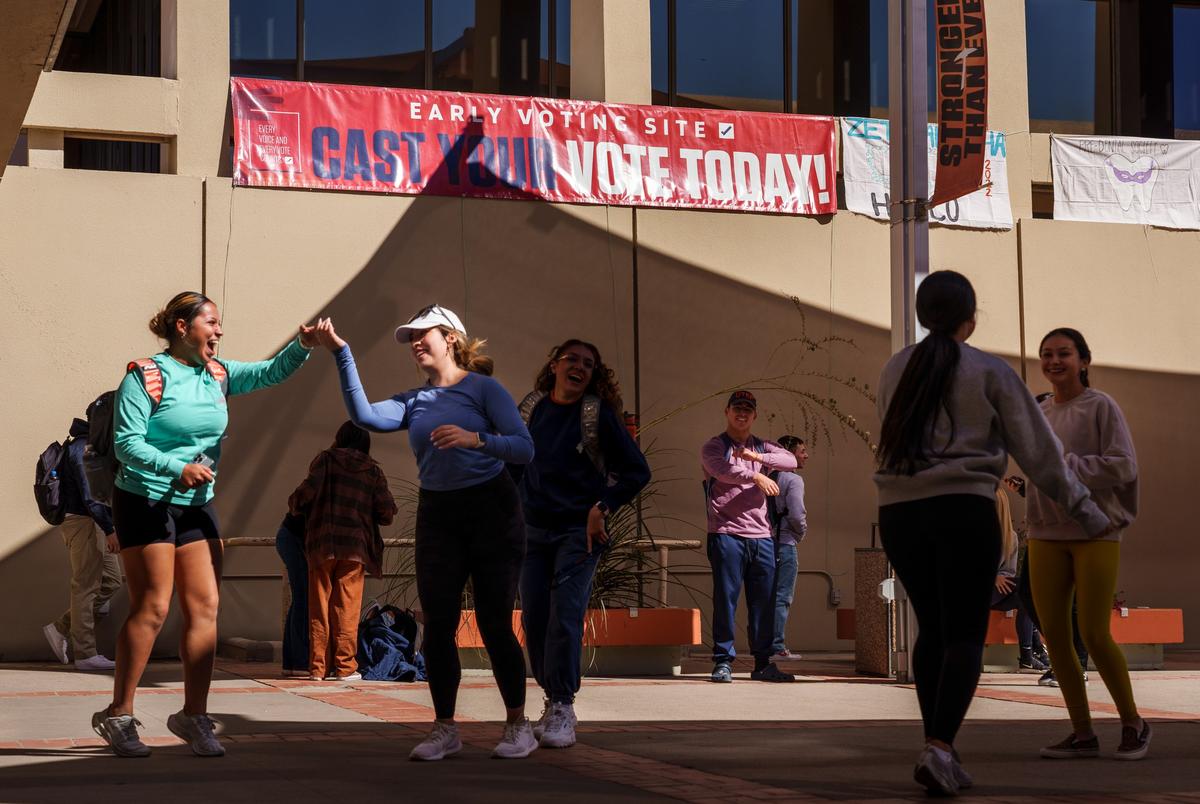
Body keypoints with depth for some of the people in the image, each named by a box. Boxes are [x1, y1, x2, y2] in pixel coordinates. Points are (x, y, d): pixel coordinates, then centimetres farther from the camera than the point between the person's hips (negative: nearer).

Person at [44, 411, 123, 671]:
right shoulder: (83, 448, -15)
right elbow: (89, 493, -21)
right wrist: (109, 529, -22)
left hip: (94, 523, 10)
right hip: (83, 522, -10)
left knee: (111, 580, 10)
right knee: (86, 586, -6)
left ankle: (61, 629, 12)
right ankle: (85, 654, -2)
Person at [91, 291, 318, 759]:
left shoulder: (217, 375, 7)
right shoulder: (145, 376, -12)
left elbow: (270, 373, 3)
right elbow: (126, 443, -17)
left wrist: (302, 346, -18)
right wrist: (178, 468, -30)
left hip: (197, 506, 7)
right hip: (146, 503, -7)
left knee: (204, 607, 1)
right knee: (151, 609, -6)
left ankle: (194, 716, 7)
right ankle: (118, 716, 4)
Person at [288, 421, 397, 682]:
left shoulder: (326, 459, 3)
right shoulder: (373, 470, 8)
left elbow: (308, 490, -12)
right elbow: (387, 511, 1)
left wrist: (295, 508, 9)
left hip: (322, 544, 0)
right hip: (355, 545, 0)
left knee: (319, 606, 6)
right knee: (347, 608, 3)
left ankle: (318, 667, 6)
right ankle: (345, 667, 0)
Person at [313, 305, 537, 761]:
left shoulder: (482, 388, -4)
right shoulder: (414, 402, 11)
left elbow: (524, 448, -13)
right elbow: (365, 416, -7)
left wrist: (475, 439, -29)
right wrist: (341, 354, -10)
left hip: (491, 510, -5)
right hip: (437, 517, 5)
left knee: (494, 624, -3)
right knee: (438, 626, 0)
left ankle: (518, 726, 9)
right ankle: (445, 730, 9)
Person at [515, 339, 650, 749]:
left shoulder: (598, 415, -3)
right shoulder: (530, 409, 8)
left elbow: (637, 471, -2)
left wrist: (603, 506, -11)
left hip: (578, 531, -4)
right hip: (532, 530, 4)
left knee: (565, 617, -13)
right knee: (534, 620, 3)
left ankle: (562, 711, -11)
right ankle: (552, 702, 14)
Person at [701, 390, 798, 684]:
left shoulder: (761, 447, 20)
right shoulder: (714, 446, 6)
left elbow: (790, 461, 3)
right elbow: (724, 470, -16)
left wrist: (759, 457, -10)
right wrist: (756, 476, -19)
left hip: (761, 536, 5)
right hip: (726, 534, -5)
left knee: (764, 601, 4)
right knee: (726, 599, -4)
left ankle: (763, 664, 10)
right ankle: (723, 662, 2)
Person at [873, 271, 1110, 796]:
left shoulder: (895, 370, 13)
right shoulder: (991, 372, 0)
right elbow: (1038, 451, 1)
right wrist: (1085, 510, 8)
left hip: (899, 512, 4)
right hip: (964, 512, -4)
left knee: (932, 629, 17)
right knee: (965, 634, -3)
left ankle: (937, 749, 13)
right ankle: (939, 748, -22)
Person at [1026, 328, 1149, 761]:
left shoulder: (1102, 407, -6)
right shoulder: (1039, 413, 10)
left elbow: (1123, 467, -15)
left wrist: (1066, 465, -20)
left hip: (1096, 534, -5)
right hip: (1047, 537, 5)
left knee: (1095, 636, -10)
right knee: (1054, 635, -1)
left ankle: (1133, 723, 10)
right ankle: (1082, 732, 8)